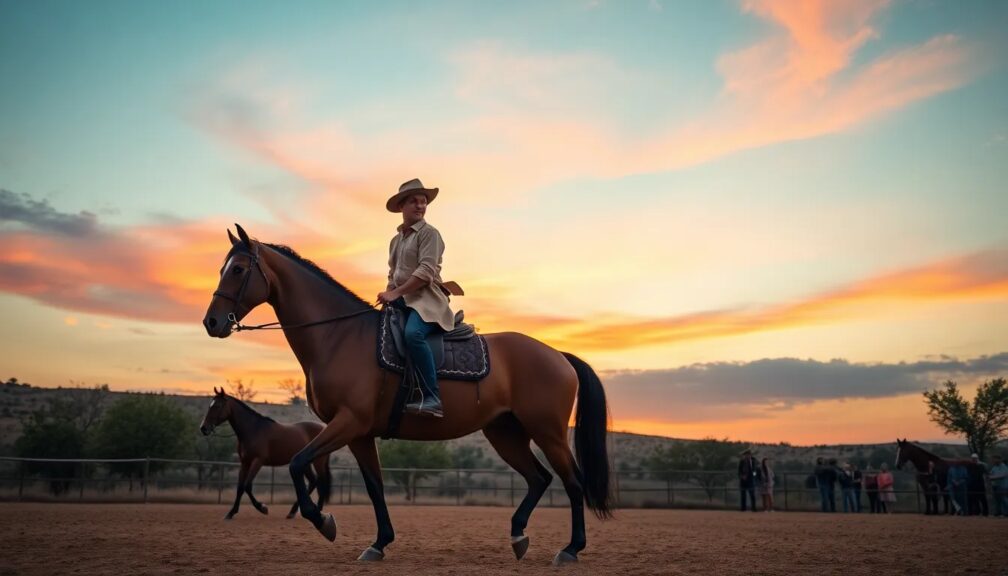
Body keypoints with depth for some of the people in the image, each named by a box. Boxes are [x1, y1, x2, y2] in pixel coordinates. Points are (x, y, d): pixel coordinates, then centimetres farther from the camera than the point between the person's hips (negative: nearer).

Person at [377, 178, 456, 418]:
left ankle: (432, 399, -38)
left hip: (426, 298, -8)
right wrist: (388, 295, 7)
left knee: (413, 333, -36)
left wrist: (396, 293, -18)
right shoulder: (396, 240, 20)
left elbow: (425, 272, -15)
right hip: (402, 300, 9)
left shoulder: (429, 233, -3)